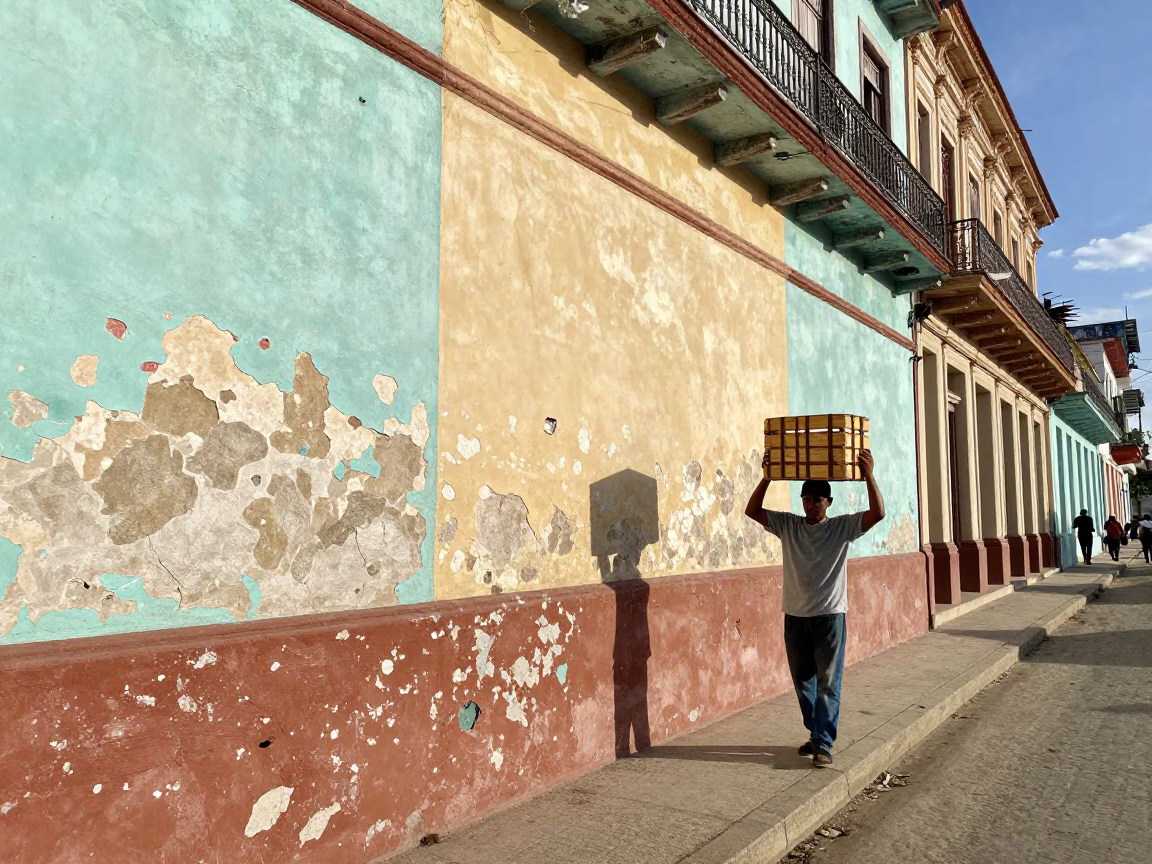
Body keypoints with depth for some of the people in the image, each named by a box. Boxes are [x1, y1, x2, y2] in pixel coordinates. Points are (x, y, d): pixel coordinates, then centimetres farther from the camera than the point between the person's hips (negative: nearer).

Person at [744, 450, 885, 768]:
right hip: (795, 617, 3)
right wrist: (767, 477, -17)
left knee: (828, 684, 0)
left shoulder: (842, 527, -3)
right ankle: (816, 734, 29)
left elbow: (877, 514, -15)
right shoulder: (787, 525, 2)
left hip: (830, 616, -3)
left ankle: (823, 744, 6)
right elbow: (752, 511, -6)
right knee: (803, 683, 13)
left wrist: (868, 476, -24)